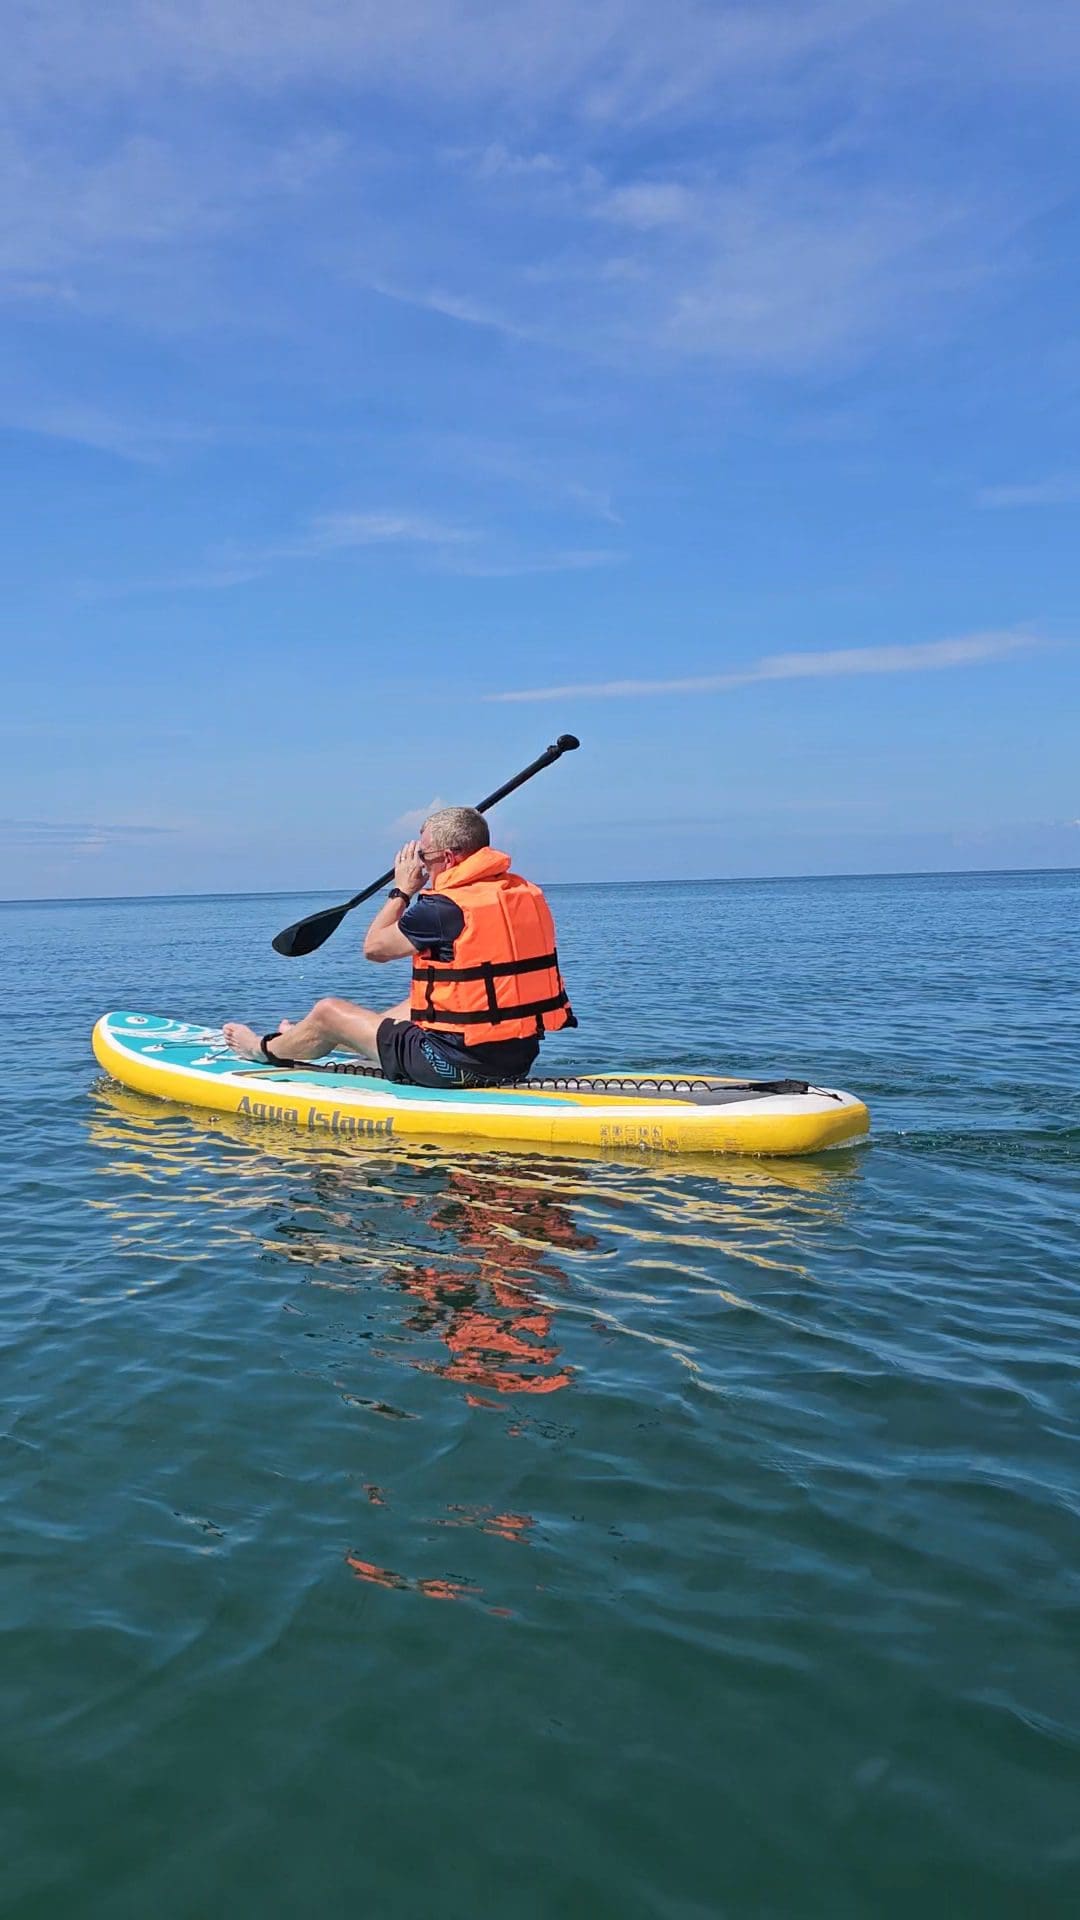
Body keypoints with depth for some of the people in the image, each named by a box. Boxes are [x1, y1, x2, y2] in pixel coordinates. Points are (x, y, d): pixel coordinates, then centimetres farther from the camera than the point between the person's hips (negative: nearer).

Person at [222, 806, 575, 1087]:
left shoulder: (443, 908, -18)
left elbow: (374, 947, -2)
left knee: (328, 1013, 12)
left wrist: (402, 889, 8)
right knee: (416, 1005, 36)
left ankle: (266, 1048, 44)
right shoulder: (526, 892, 5)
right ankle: (305, 1040, 57)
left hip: (459, 1065, -8)